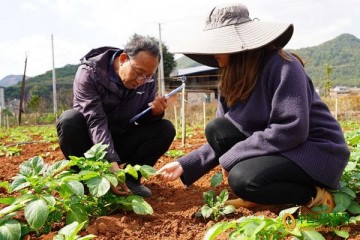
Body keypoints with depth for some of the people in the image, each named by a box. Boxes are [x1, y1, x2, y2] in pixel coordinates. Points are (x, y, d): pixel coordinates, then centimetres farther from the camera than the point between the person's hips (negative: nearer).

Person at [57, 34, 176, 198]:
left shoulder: (147, 82, -8)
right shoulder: (89, 73, -22)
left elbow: (144, 119, 1)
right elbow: (96, 121, -31)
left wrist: (155, 113, -24)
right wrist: (111, 162, -43)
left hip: (122, 143, 4)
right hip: (91, 142, -3)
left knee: (165, 129, -16)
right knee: (69, 120, -34)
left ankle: (129, 177, -9)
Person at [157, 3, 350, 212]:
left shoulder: (281, 66, -20)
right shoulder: (233, 79, 5)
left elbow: (291, 130, -29)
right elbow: (220, 138, 6)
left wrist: (232, 156, -22)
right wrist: (185, 165, -5)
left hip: (317, 151, -8)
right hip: (275, 149, 8)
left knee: (243, 178, -31)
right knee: (216, 130, -8)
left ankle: (314, 195, -8)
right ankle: (259, 195, -3)